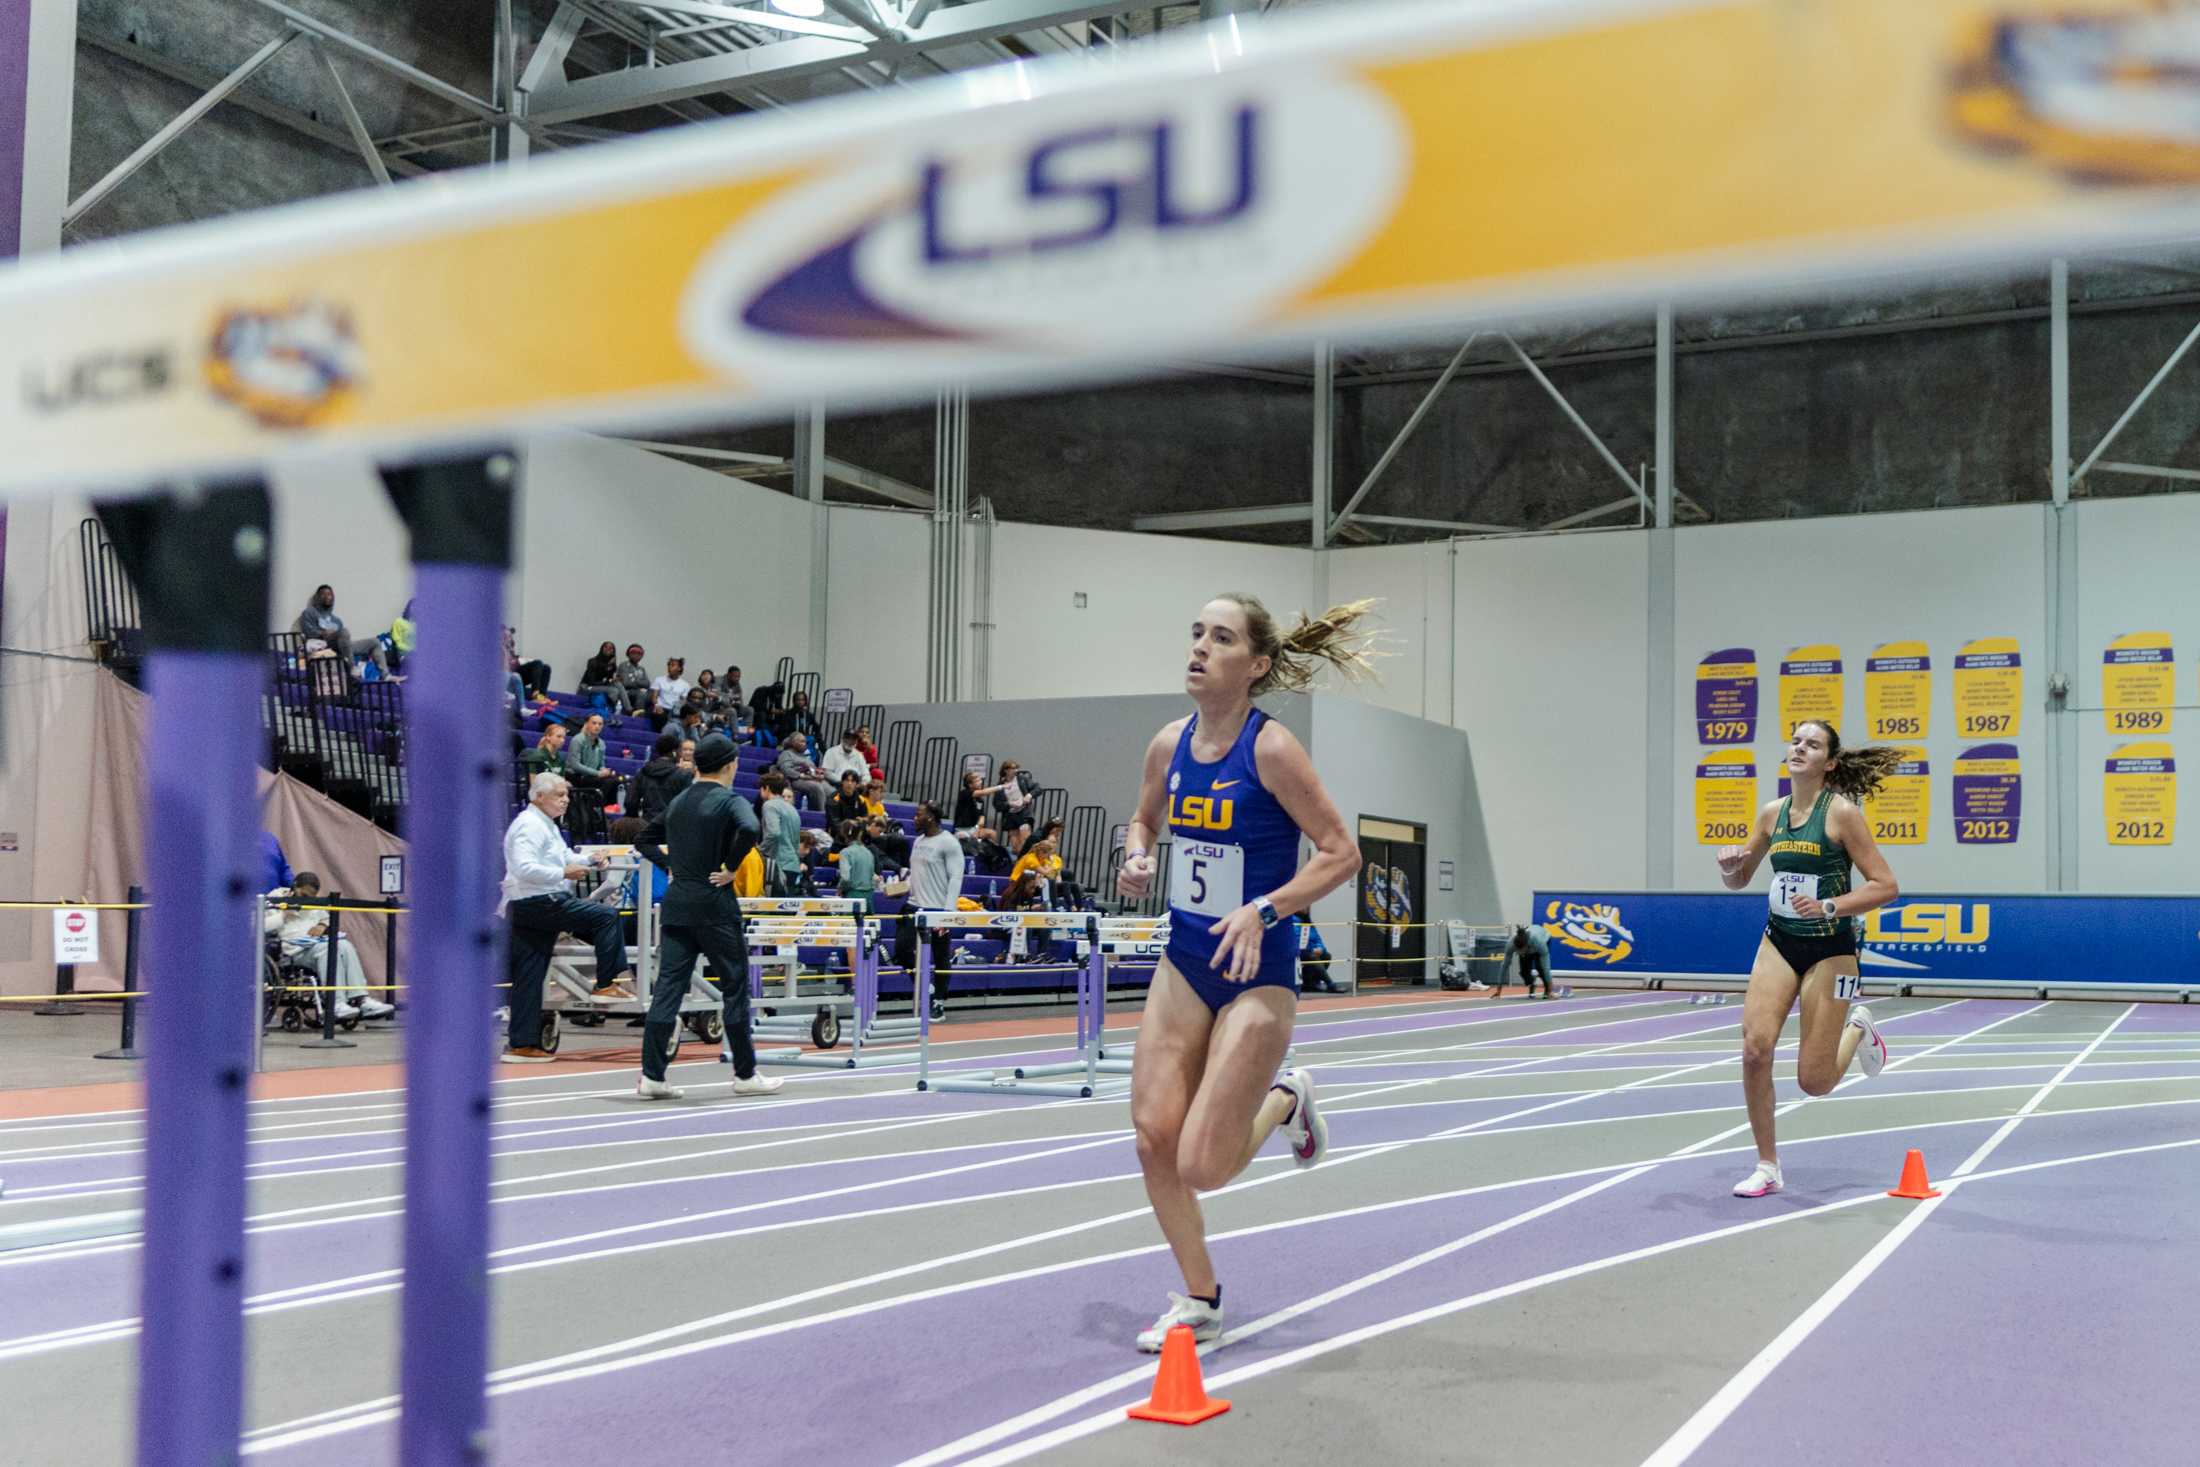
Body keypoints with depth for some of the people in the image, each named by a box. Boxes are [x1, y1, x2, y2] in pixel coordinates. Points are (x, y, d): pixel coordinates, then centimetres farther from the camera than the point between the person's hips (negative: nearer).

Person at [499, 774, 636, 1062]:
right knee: (607, 915, -11)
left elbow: (563, 856, 31)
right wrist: (564, 873, -22)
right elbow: (525, 868, -24)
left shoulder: (546, 824, 22)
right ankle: (606, 983, -6)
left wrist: (587, 862, 12)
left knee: (529, 978, 9)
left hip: (527, 909, 11)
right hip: (536, 904, -11)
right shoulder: (529, 825, -12)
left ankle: (521, 1044, 11)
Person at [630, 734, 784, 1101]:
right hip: (714, 905, -6)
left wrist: (671, 865, 14)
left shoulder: (678, 802, 13)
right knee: (735, 988, 4)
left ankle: (652, 1076, 0)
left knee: (667, 988, 3)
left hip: (677, 902, 6)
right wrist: (731, 868, -16)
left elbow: (644, 841, 20)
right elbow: (749, 830, -28)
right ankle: (745, 1074, 11)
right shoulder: (731, 801, -7)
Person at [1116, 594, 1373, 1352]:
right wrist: (1136, 858, -2)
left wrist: (1265, 909, -23)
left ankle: (1285, 1100, 26)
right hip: (1184, 960, 6)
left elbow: (1342, 852, -13)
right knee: (1154, 1135, -1)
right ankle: (1199, 1300, 20)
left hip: (1256, 973, -6)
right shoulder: (1170, 744, 1)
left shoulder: (1271, 748, -17)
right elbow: (1146, 818, 20)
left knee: (1202, 1168, -7)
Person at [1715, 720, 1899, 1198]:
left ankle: (1856, 1029, 33)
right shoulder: (1773, 813, 4)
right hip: (1779, 942, 4)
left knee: (1814, 1082, -2)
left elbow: (1886, 886, -12)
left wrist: (1829, 907, -24)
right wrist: (1730, 863, -6)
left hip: (1829, 950, -4)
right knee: (1755, 1047, -15)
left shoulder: (1842, 812, -12)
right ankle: (1767, 1168, 1)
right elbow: (1738, 880, 16)